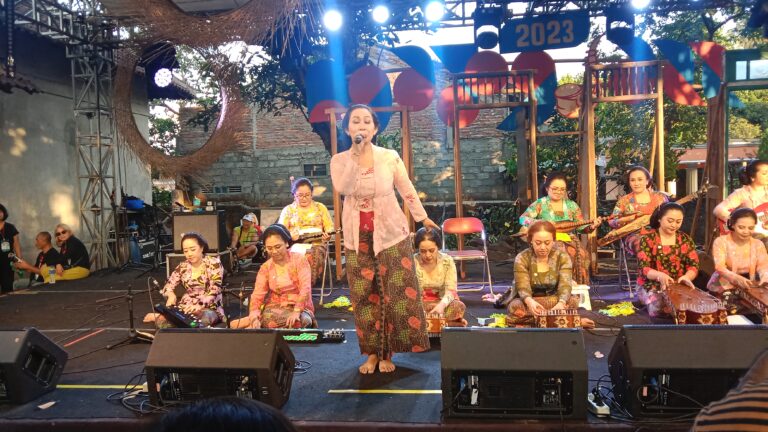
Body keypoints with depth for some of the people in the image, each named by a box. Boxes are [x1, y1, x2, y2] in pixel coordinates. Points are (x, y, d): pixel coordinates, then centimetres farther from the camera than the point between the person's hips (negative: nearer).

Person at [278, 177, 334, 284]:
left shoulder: (320, 207, 17)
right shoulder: (288, 210, 16)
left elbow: (329, 227, 13)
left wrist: (327, 235, -11)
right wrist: (289, 235, -15)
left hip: (316, 244, 0)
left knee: (313, 255, -35)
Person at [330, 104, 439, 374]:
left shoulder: (390, 157, -3)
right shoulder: (339, 160, -1)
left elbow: (407, 190, 7)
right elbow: (342, 188, -20)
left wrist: (422, 218, 13)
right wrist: (355, 154, -22)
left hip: (391, 234, -1)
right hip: (357, 238, 1)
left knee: (396, 295, 1)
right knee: (365, 297, 5)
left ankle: (387, 353, 14)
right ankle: (372, 353, 16)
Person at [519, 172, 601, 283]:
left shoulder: (572, 205, 15)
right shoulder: (540, 204, 4)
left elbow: (581, 226, 12)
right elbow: (522, 219, -7)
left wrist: (592, 226, -10)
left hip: (568, 240, 3)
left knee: (581, 255, -27)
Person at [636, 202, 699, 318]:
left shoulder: (685, 239, 10)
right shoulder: (648, 239, -2)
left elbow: (694, 265, 3)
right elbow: (643, 268, -10)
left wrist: (686, 277, -21)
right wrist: (659, 275, -32)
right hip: (651, 286, -3)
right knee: (659, 307, -32)